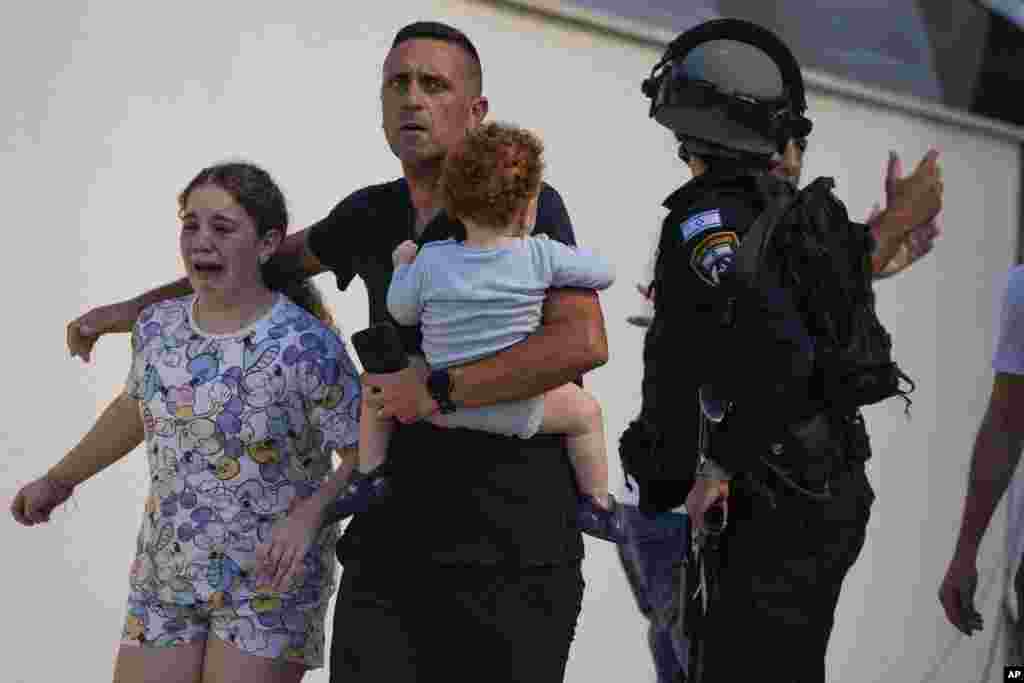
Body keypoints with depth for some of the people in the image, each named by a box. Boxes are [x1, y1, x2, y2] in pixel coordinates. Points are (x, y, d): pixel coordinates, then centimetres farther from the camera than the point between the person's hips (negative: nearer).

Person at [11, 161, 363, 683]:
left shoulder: (307, 347, -16)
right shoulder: (158, 326, 2)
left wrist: (310, 512, -29)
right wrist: (60, 480, 31)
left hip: (269, 587, -5)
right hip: (164, 581, 5)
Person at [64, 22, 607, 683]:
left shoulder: (526, 204, -7)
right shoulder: (374, 215, 11)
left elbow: (584, 341, -22)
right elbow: (276, 259, 30)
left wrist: (436, 390, -19)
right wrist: (130, 309, 29)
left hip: (512, 550, -5)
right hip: (393, 541, 5)